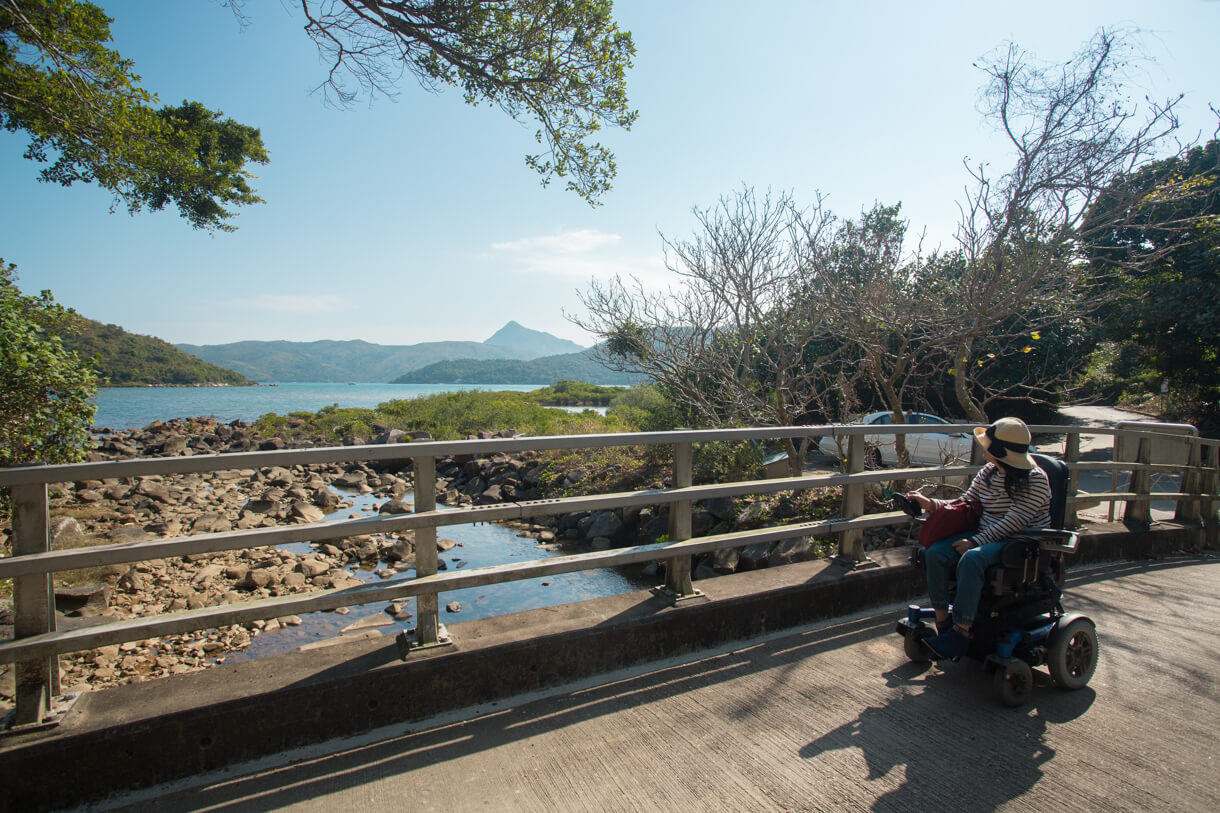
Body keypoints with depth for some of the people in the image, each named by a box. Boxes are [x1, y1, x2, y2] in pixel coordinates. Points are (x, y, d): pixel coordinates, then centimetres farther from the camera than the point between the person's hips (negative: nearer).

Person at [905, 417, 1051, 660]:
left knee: (971, 559, -36)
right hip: (985, 535, 7)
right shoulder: (987, 473, 8)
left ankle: (961, 633, -28)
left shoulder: (1035, 480, -13)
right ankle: (942, 623, -14)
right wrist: (931, 504, -3)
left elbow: (1013, 523, -20)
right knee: (934, 553, -18)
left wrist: (976, 542, -24)